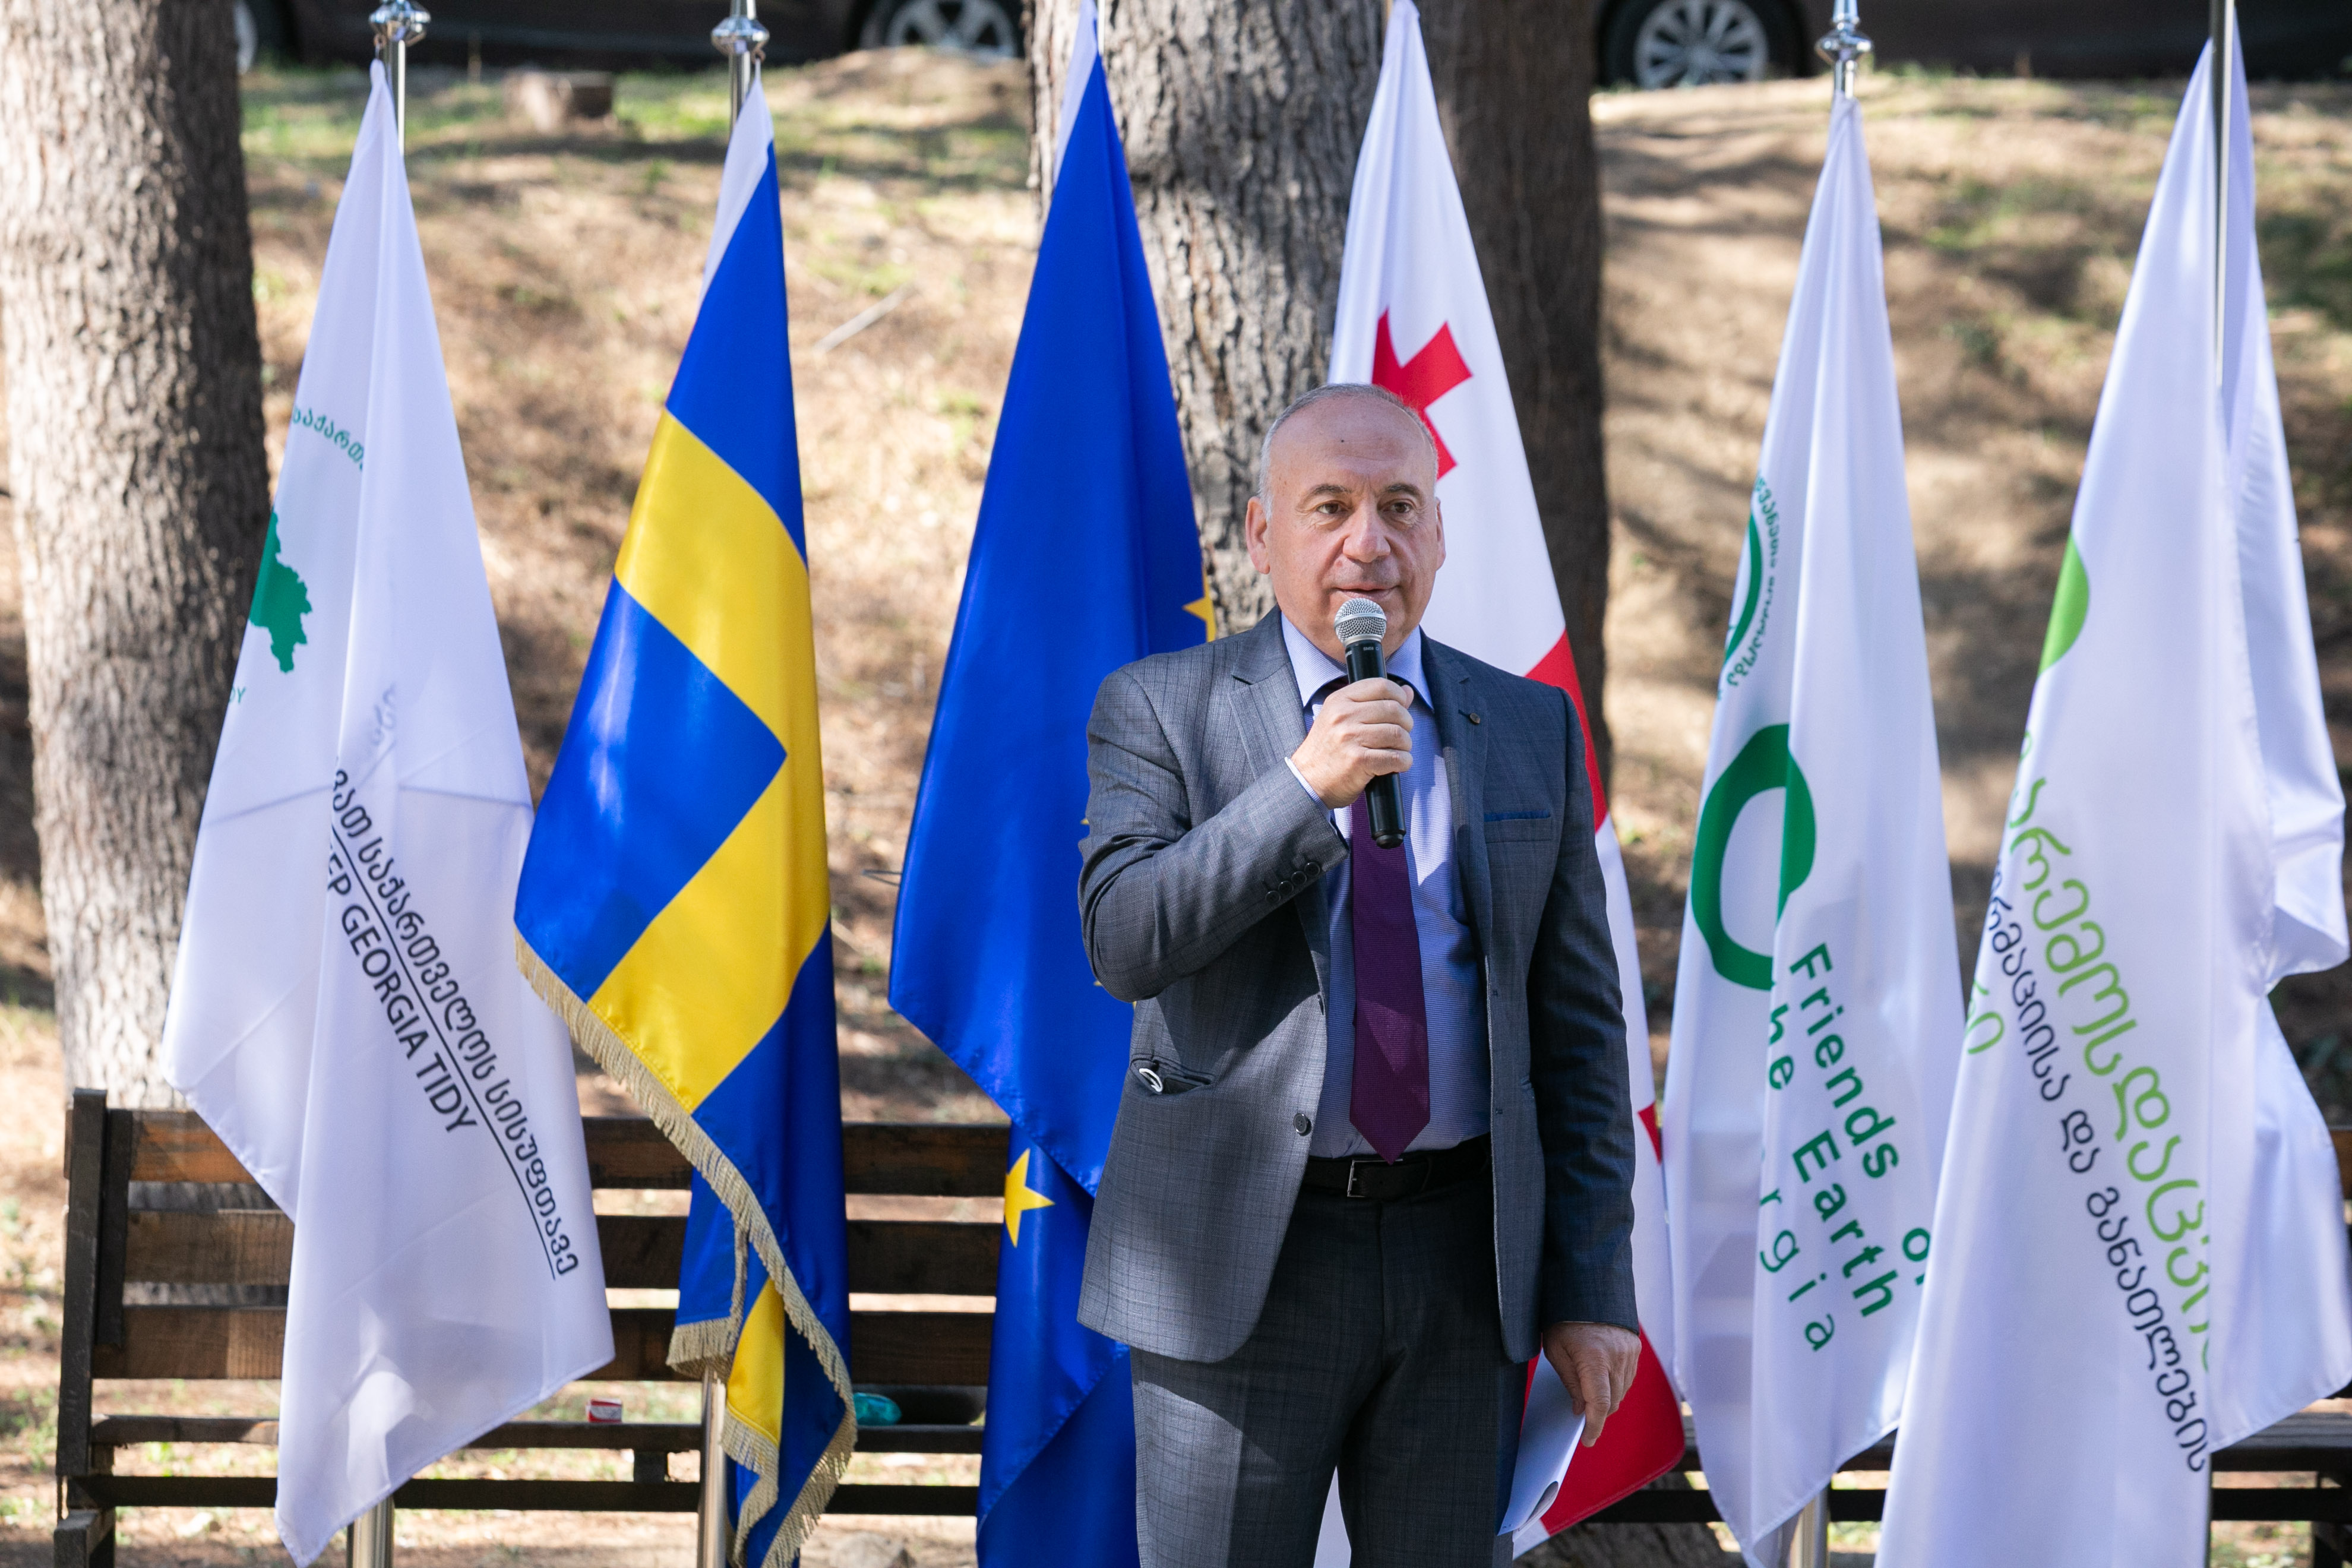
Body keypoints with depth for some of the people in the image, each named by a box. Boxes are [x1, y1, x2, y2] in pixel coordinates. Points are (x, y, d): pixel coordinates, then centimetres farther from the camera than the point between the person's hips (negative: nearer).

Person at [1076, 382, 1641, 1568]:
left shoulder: (1529, 729, 9)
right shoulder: (1162, 711, 2)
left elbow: (1578, 1022, 8)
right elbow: (1123, 942, -13)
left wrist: (1592, 1288, 3)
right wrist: (1301, 787, -22)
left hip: (1463, 1259, 2)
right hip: (1241, 1252, -2)